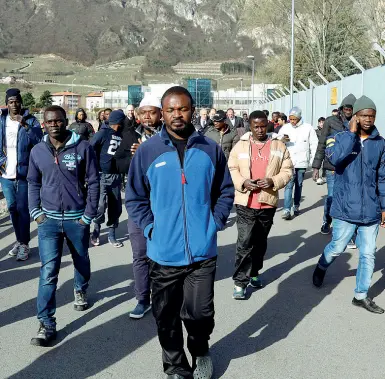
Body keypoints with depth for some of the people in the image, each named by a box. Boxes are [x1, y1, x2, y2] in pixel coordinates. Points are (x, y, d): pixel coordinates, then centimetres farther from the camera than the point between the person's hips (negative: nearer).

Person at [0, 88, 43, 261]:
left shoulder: (31, 120, -3)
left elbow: (39, 141, -16)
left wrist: (25, 125, -24)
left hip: (24, 172, -4)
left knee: (22, 208, -4)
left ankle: (24, 244, 6)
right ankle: (19, 240, 25)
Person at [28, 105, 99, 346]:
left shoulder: (83, 148, -9)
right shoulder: (38, 151, 1)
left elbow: (93, 182, -7)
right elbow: (33, 183, 11)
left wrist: (88, 215, -9)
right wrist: (36, 212, 1)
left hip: (77, 219, -1)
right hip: (48, 219, 1)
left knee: (81, 261, 20)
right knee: (48, 271, -5)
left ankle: (81, 291, 50)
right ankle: (47, 324, 0)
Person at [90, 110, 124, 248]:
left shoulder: (122, 134, 6)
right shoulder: (103, 133, -8)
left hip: (116, 176, 5)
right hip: (102, 175, -5)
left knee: (115, 206, 8)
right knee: (100, 205, -7)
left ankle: (112, 235, 20)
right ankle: (96, 231, 14)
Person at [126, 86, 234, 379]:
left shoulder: (210, 149, 0)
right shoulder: (147, 151, -3)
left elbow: (225, 191, 11)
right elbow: (134, 198, 4)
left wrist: (215, 222, 0)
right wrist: (150, 228, -6)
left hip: (202, 251, 0)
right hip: (164, 253, 0)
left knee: (200, 313, 10)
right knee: (167, 317, 13)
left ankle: (201, 351, 42)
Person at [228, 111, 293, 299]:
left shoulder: (278, 146, 4)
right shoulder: (240, 146, 2)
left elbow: (287, 170, 4)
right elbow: (231, 169, 3)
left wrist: (273, 181, -15)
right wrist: (243, 182, -15)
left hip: (268, 202, 2)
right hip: (245, 202, -2)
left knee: (260, 241, 16)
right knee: (244, 243, -6)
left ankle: (254, 273, 34)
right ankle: (240, 281, 1)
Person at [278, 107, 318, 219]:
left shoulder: (308, 128, 0)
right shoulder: (285, 128, 3)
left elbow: (314, 145, 3)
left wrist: (313, 162, 2)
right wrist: (282, 139, -14)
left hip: (302, 162, 1)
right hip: (289, 162, -1)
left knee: (299, 185, 13)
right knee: (289, 185, -9)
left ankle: (296, 206, 27)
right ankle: (286, 210, -12)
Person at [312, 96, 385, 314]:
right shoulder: (341, 137, -6)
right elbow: (334, 158, -28)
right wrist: (352, 132, -20)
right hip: (346, 208, -3)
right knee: (337, 248, 10)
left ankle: (362, 296, 24)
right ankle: (321, 268, 42)